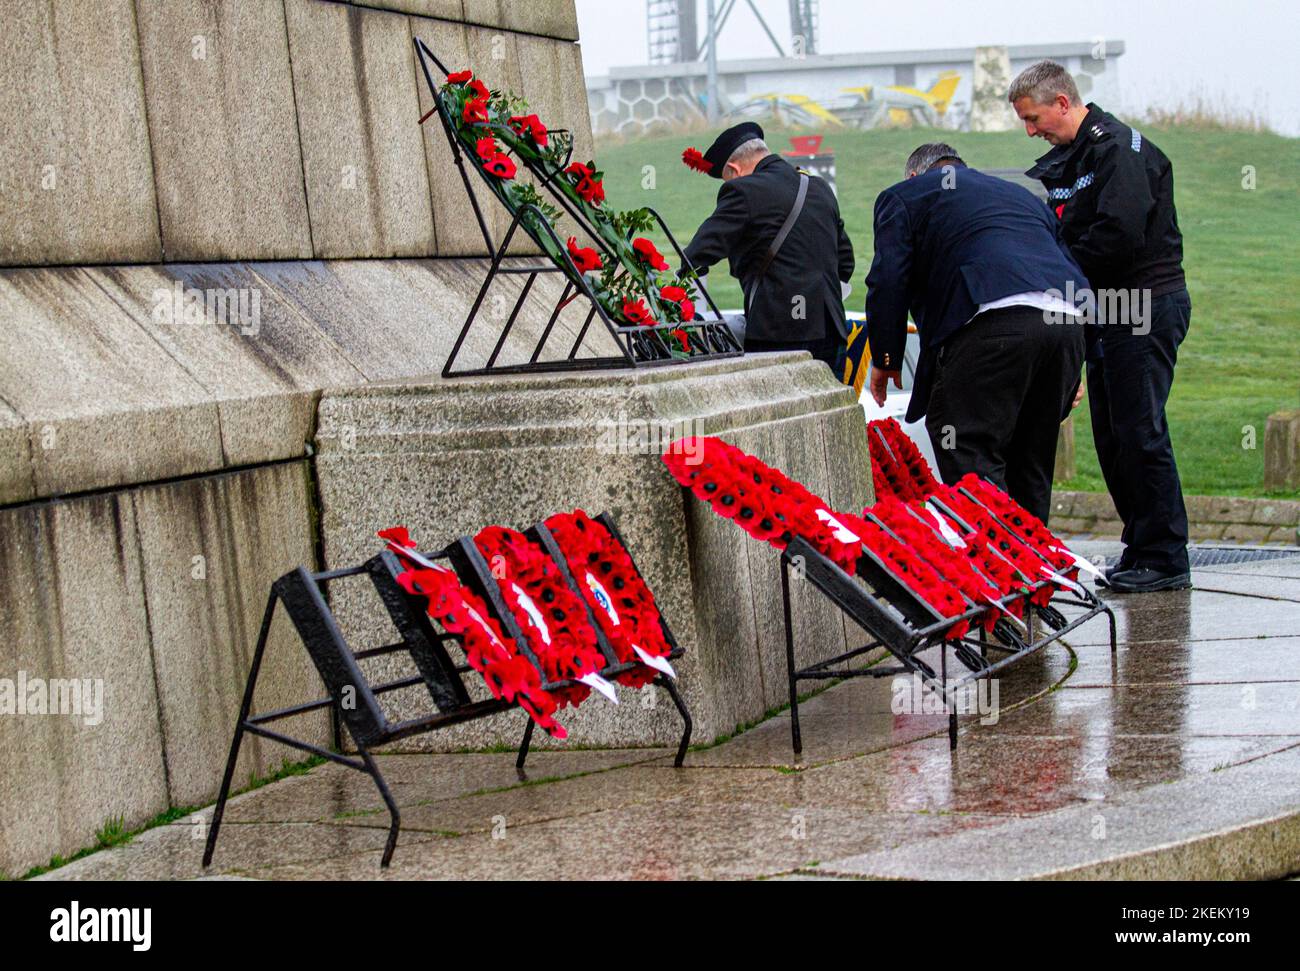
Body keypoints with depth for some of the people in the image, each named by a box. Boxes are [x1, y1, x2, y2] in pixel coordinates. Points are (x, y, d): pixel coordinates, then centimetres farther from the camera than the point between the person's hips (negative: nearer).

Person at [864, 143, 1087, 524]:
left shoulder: (904, 196, 18)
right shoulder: (1023, 195, 37)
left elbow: (887, 284, 6)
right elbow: (1074, 274, 30)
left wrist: (885, 359, 16)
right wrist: (1069, 374, 31)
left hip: (992, 323, -7)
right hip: (1066, 325, 7)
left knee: (971, 467, -7)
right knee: (1030, 473, 16)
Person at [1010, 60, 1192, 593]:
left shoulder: (1118, 148, -13)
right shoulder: (1063, 160, 17)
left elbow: (1120, 233, -24)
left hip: (1145, 309, -10)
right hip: (1106, 310, 10)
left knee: (1139, 430, -9)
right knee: (1111, 436, 10)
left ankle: (1164, 560, -5)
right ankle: (1141, 549, 17)